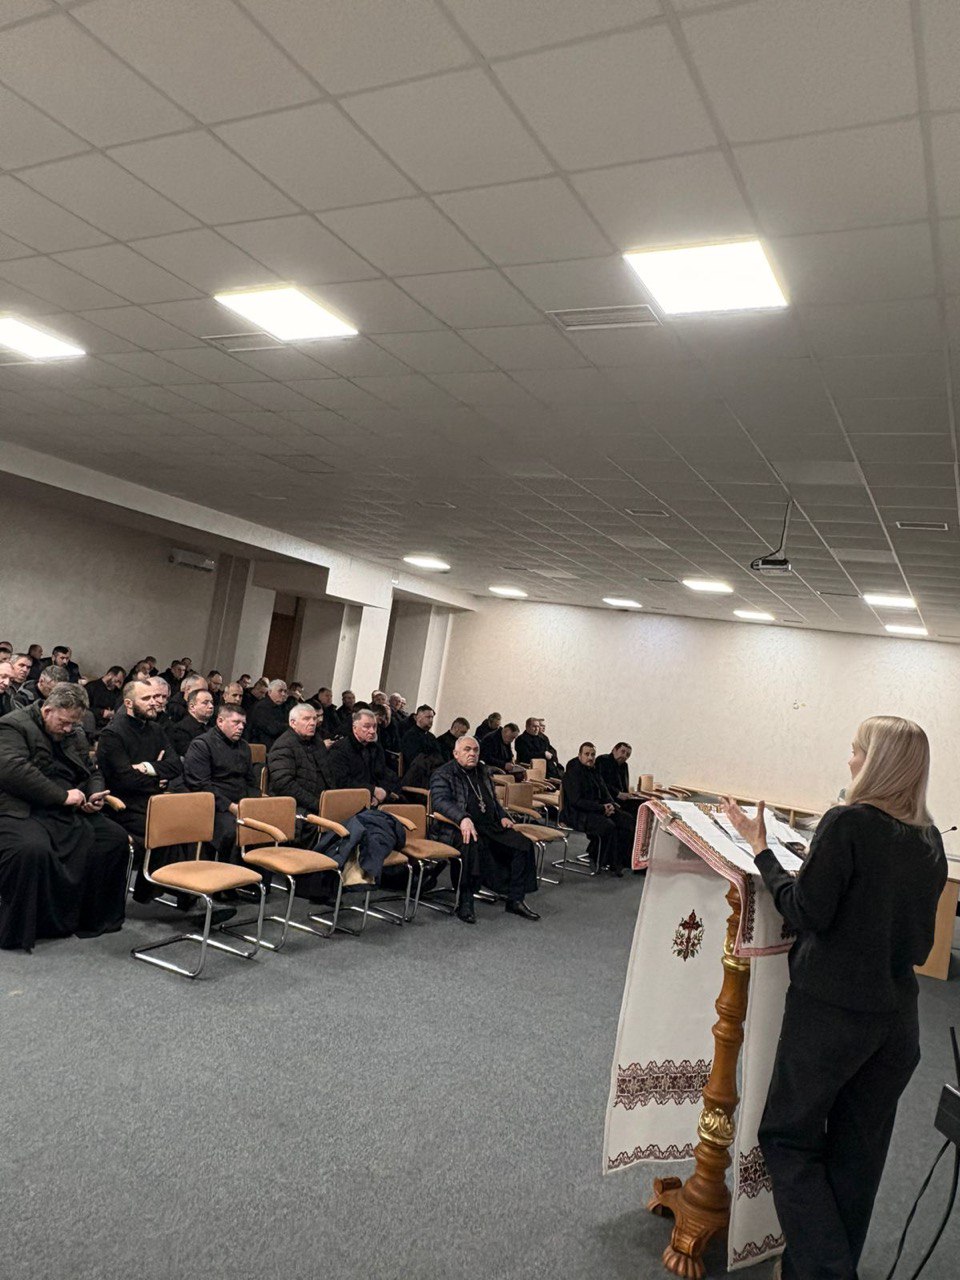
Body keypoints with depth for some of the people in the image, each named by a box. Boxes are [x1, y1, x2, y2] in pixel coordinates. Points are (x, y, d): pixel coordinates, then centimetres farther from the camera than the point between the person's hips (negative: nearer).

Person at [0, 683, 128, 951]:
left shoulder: (75, 735, 19)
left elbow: (92, 772, 28)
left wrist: (95, 794, 3)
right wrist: (63, 795, -20)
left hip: (69, 812, 7)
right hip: (23, 813, -7)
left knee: (116, 838, -10)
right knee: (32, 849, -37)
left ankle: (97, 919, 4)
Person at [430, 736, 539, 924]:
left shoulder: (482, 771, 22)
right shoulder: (443, 775, -1)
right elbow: (440, 801, -19)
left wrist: (502, 816, 15)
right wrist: (463, 818, -35)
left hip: (489, 827, 7)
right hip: (458, 829, -7)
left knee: (523, 845, -12)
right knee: (474, 845, -39)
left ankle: (516, 900, -5)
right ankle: (465, 903, -27)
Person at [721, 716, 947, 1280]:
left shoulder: (848, 823, -17)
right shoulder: (930, 838, 4)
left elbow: (807, 912, -17)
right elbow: (921, 942, 11)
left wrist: (761, 846, -10)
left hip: (831, 1007, -7)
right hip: (899, 1014, 7)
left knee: (789, 1137, 9)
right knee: (858, 1155, 18)